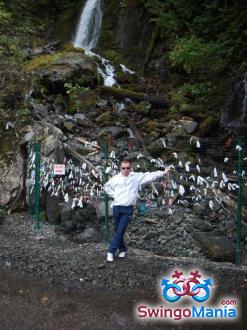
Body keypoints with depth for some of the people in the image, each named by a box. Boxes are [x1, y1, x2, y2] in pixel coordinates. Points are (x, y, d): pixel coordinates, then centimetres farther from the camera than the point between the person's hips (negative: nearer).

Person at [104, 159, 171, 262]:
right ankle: (122, 249, 26)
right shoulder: (115, 178, 5)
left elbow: (150, 176, -4)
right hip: (117, 207, 2)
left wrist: (163, 172, -10)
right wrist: (114, 195, 7)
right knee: (118, 230, 9)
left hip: (128, 209, -2)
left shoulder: (137, 177, 0)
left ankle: (111, 251, 1)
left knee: (120, 231, -6)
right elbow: (106, 186, 20)